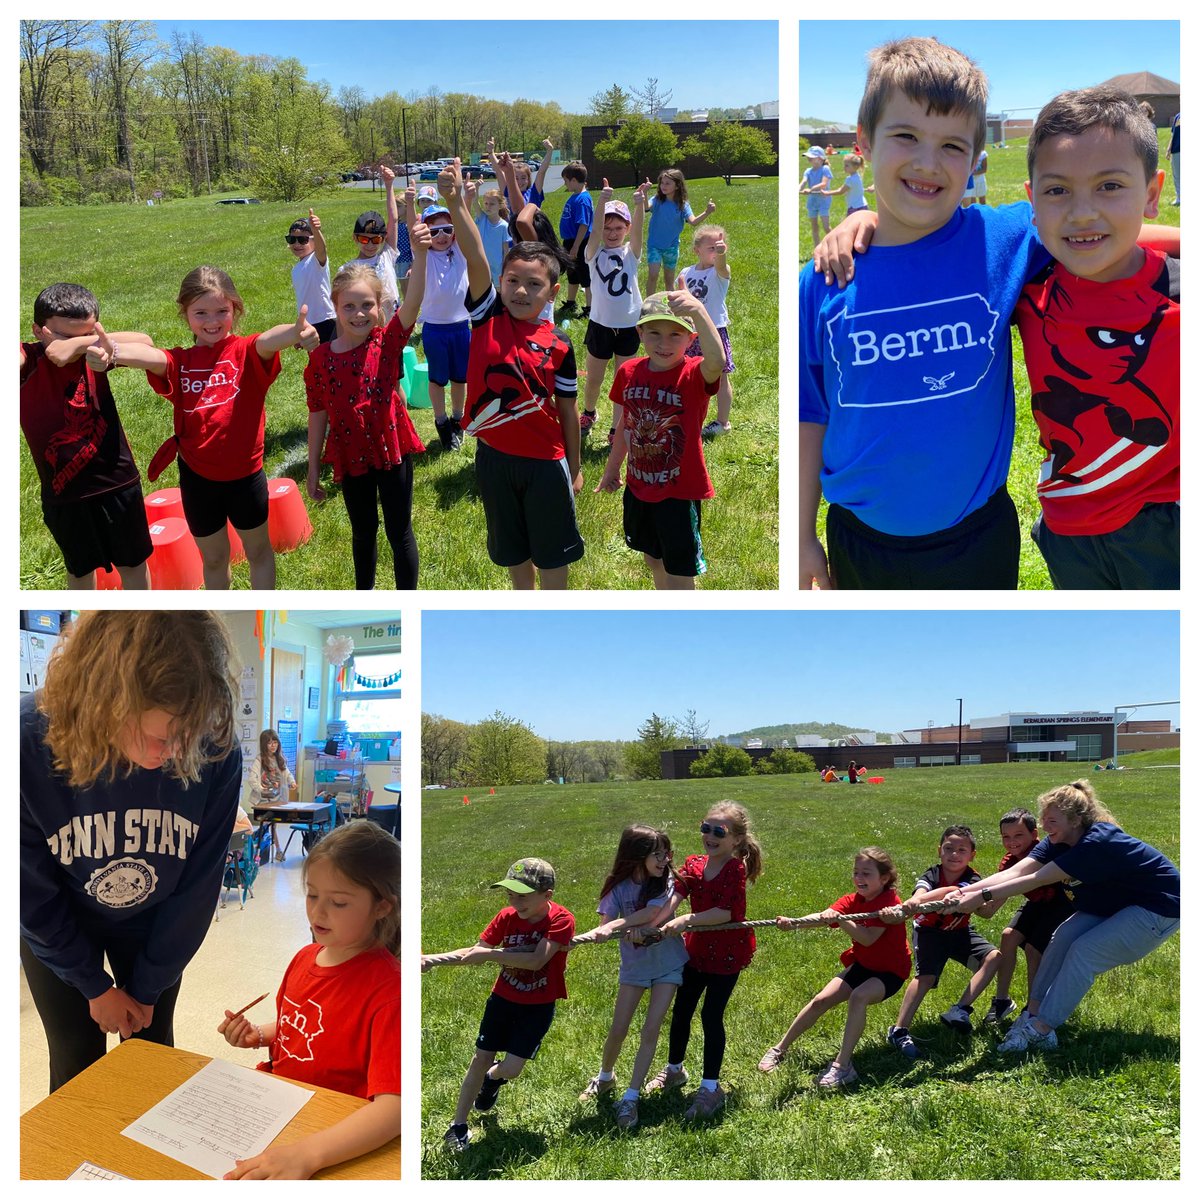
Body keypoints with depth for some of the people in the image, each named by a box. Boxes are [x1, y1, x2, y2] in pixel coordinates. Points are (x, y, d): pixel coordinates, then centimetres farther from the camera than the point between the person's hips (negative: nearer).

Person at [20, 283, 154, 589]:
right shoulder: (30, 361, -15)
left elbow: (144, 344, -25)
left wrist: (88, 341, -32)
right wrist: (57, 348, -40)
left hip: (118, 483, 2)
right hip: (64, 494, -1)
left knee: (132, 561, 19)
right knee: (80, 567, 21)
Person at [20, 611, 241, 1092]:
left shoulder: (216, 753, -33)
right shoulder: (27, 745, -35)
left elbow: (196, 887, -15)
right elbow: (30, 892, -17)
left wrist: (147, 988, -5)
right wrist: (96, 986, -8)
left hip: (153, 924, 1)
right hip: (58, 928, -1)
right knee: (77, 1065, 9)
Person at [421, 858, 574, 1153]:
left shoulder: (561, 920, -24)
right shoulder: (507, 917, -12)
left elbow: (535, 961, -35)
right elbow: (476, 951, -12)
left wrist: (487, 954, -37)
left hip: (538, 1006, -3)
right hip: (503, 998, 3)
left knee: (511, 1069, -5)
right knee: (481, 1057, 4)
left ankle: (493, 1078, 33)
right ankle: (458, 1125, 18)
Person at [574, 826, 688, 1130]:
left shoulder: (665, 881, -13)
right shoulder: (619, 887, -11)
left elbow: (650, 913, -29)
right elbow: (608, 926, -19)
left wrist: (612, 927, -39)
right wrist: (629, 931, -41)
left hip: (667, 962, -1)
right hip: (634, 965, 1)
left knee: (651, 1029, -7)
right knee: (618, 1031, 3)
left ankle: (630, 1098, 2)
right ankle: (604, 1077, 33)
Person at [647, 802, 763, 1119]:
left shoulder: (736, 870, -18)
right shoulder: (693, 864, -3)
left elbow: (726, 912, -27)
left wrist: (685, 921, -34)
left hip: (727, 953, -6)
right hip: (697, 948, 6)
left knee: (711, 1016, -4)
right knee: (681, 1010, 15)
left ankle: (710, 1088, 11)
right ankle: (674, 1070, 38)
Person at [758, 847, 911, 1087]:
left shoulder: (889, 902, -21)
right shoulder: (852, 900, -4)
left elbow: (868, 939, -33)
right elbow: (821, 917, -22)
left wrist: (840, 919, -47)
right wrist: (793, 922, -41)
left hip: (890, 970, -6)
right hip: (861, 965, 6)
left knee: (859, 996, -33)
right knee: (821, 1000, -6)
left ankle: (842, 1065, -30)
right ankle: (779, 1049, 8)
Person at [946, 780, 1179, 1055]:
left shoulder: (1097, 843, -33)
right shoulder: (1059, 840, -8)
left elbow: (1037, 880, -37)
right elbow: (1015, 872, -20)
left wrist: (983, 896, -39)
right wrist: (966, 890, -32)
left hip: (1160, 909, -8)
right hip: (1113, 903, 8)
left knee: (1083, 951, -21)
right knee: (1063, 938, -12)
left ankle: (1040, 1030, -15)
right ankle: (1033, 1014, -9)